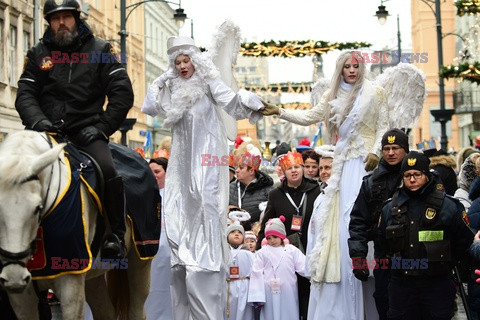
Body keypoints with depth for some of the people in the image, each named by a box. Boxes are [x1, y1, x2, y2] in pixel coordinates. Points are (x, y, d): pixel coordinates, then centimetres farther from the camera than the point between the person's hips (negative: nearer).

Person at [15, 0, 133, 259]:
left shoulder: (100, 50, 10)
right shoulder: (38, 54, 14)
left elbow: (123, 93, 5)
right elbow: (24, 94, 7)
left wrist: (102, 127, -6)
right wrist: (38, 120, -14)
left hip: (86, 131, -2)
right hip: (46, 130, 2)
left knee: (107, 169, -28)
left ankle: (116, 235, -15)